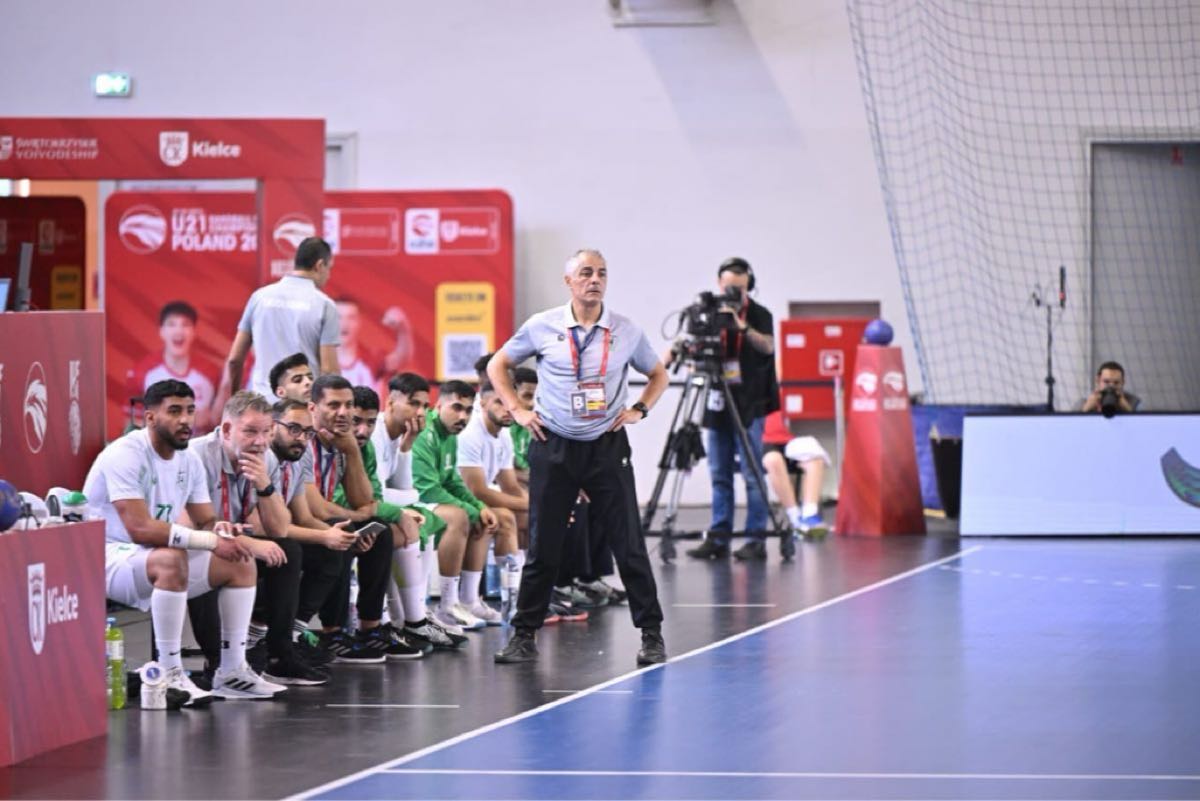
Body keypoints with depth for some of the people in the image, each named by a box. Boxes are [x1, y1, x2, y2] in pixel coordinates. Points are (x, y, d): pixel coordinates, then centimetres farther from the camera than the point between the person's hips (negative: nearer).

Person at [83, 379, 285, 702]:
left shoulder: (188, 461, 6)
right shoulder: (126, 455, -21)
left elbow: (205, 522, 10)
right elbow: (140, 528, -30)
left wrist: (221, 530, -17)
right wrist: (211, 541, -30)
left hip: (154, 556, 9)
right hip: (107, 558, -9)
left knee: (241, 563, 2)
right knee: (171, 560, -38)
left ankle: (232, 672, 3)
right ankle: (170, 676, -33)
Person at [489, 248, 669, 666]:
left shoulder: (626, 331, 1)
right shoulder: (542, 326, -1)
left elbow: (658, 374, 17)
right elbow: (497, 366, 12)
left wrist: (639, 409, 2)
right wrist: (517, 410, 2)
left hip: (607, 447, 0)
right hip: (553, 447, 0)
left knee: (629, 545, -2)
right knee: (543, 548, 3)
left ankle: (651, 635, 7)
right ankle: (524, 635, 13)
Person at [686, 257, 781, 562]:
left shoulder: (759, 314, 0)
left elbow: (767, 346, -16)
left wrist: (742, 325, -28)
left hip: (749, 406, -4)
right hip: (718, 405, 4)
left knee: (752, 475, -5)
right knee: (719, 476, 5)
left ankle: (757, 539, -3)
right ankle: (718, 538, 8)